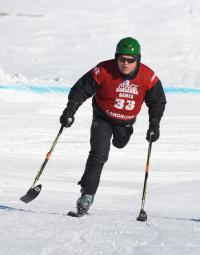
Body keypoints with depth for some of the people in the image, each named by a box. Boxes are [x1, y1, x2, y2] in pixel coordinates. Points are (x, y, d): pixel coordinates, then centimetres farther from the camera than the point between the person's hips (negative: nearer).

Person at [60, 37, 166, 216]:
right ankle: (87, 193, -14)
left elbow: (157, 101, -5)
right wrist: (70, 111, -27)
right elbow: (81, 89, -19)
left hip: (126, 121, 3)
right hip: (103, 118, -3)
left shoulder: (148, 77, -21)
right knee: (99, 154, -18)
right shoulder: (104, 71, -28)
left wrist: (154, 125, -9)